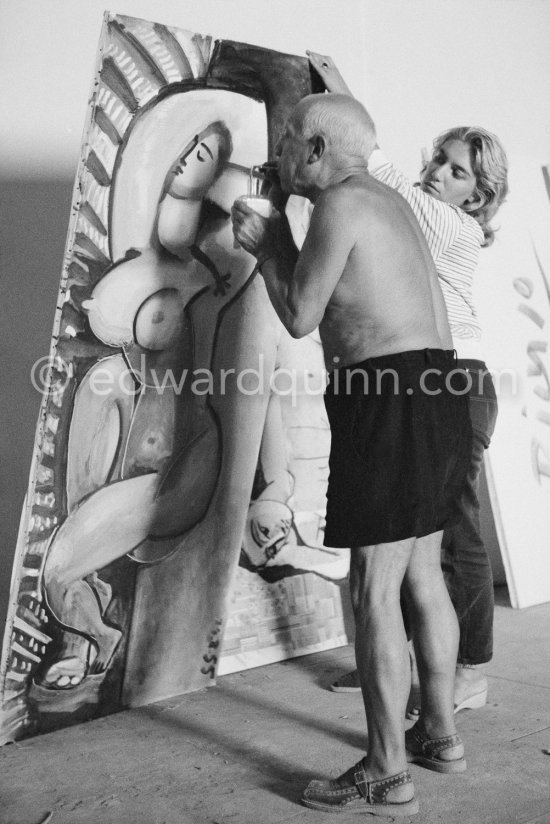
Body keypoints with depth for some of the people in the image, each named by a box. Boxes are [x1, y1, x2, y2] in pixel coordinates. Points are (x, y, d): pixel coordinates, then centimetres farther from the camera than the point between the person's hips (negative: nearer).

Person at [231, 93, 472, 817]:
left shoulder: (340, 204, -6)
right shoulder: (390, 199, 23)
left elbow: (300, 317, -5)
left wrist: (264, 242, 12)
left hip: (390, 398, -10)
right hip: (435, 390, 10)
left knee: (374, 593, -2)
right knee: (422, 575, 16)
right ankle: (441, 734, 32)